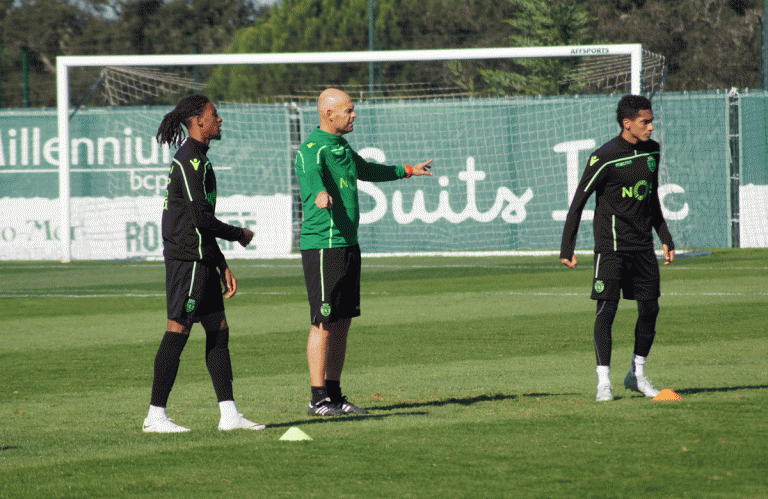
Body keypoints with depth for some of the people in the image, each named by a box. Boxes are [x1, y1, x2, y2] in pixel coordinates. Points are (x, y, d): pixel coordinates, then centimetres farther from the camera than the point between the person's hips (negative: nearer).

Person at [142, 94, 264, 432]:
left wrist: (223, 267, 20)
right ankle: (156, 416, -5)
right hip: (187, 260, -10)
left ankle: (229, 414, 8)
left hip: (201, 261, 10)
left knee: (218, 329, 8)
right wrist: (239, 235, -4)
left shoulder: (196, 160, 19)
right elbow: (200, 218, -19)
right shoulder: (190, 161, -14)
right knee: (178, 331, -8)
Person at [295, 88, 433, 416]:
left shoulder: (341, 148, 19)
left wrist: (407, 171, 54)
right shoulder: (313, 148, -11)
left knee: (343, 322, 9)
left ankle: (334, 395, 15)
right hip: (322, 245, -9)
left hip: (347, 244, 9)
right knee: (324, 323, -9)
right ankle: (319, 399, -7)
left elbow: (367, 170, 39)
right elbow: (311, 173, -35)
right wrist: (320, 193, -58)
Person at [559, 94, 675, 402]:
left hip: (643, 246, 6)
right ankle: (604, 382, -5)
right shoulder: (604, 158, -13)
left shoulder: (652, 151, 8)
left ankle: (637, 374, 19)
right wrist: (567, 248, -11)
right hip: (611, 246, -6)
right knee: (607, 310, -10)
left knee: (650, 308, 4)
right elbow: (578, 202, -9)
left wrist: (665, 238, 20)